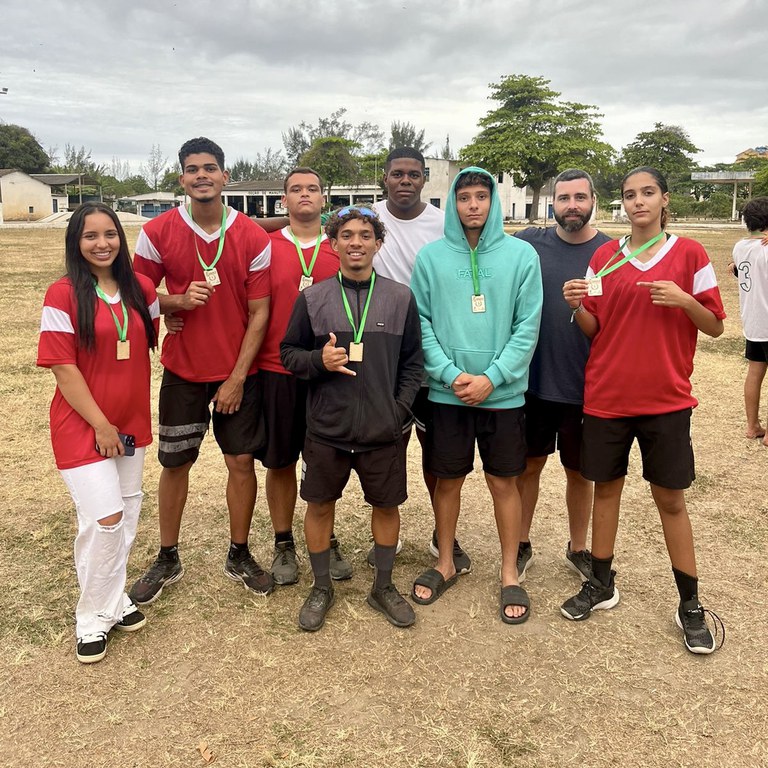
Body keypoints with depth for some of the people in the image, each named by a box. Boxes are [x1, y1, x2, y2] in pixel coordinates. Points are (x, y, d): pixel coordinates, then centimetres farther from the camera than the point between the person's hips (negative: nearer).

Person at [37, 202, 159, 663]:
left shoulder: (141, 288, 1)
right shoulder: (63, 295, -12)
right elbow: (63, 368, -14)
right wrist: (100, 424, -14)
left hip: (132, 422, 5)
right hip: (83, 425, -5)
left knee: (127, 514, 13)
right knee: (104, 518, -7)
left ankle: (114, 599, 33)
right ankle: (94, 617, 16)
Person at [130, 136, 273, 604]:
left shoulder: (253, 238, -7)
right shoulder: (158, 233, -5)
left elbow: (259, 313, -6)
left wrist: (238, 377, -9)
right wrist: (178, 301, -18)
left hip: (238, 372, 0)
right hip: (184, 371, 1)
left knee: (242, 461, 5)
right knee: (176, 463, 9)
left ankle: (239, 556, 24)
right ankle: (168, 561, 26)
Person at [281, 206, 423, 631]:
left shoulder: (401, 298, 1)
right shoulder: (312, 297, 1)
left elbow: (413, 361, 5)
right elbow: (289, 353, 5)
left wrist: (401, 408, -5)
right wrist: (319, 360, -15)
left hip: (383, 429, 1)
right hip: (326, 427, 0)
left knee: (386, 504, 12)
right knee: (320, 504, 10)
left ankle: (383, 586, 33)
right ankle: (321, 587, 32)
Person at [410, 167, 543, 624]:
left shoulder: (521, 254, -1)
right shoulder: (431, 256, 1)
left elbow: (528, 327, -5)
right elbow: (420, 324, -2)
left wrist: (491, 377, -14)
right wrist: (451, 374, -13)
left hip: (503, 393, -1)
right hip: (446, 393, 1)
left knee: (504, 482, 9)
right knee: (448, 480, 12)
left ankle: (510, 574, 26)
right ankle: (446, 565, 32)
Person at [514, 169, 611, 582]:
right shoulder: (529, 243, -3)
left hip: (586, 386, 0)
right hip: (533, 380, 0)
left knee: (579, 471, 15)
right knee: (528, 465, 12)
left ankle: (578, 548, 35)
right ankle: (521, 545, 32)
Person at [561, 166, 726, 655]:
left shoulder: (689, 254, -1)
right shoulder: (604, 257, 5)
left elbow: (715, 326, 0)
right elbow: (593, 328, 7)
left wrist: (683, 299, -18)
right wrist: (576, 306, -13)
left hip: (666, 398, -2)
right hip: (607, 394, 2)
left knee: (670, 498, 4)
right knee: (606, 487, 11)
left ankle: (690, 604, 18)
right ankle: (601, 584, 27)